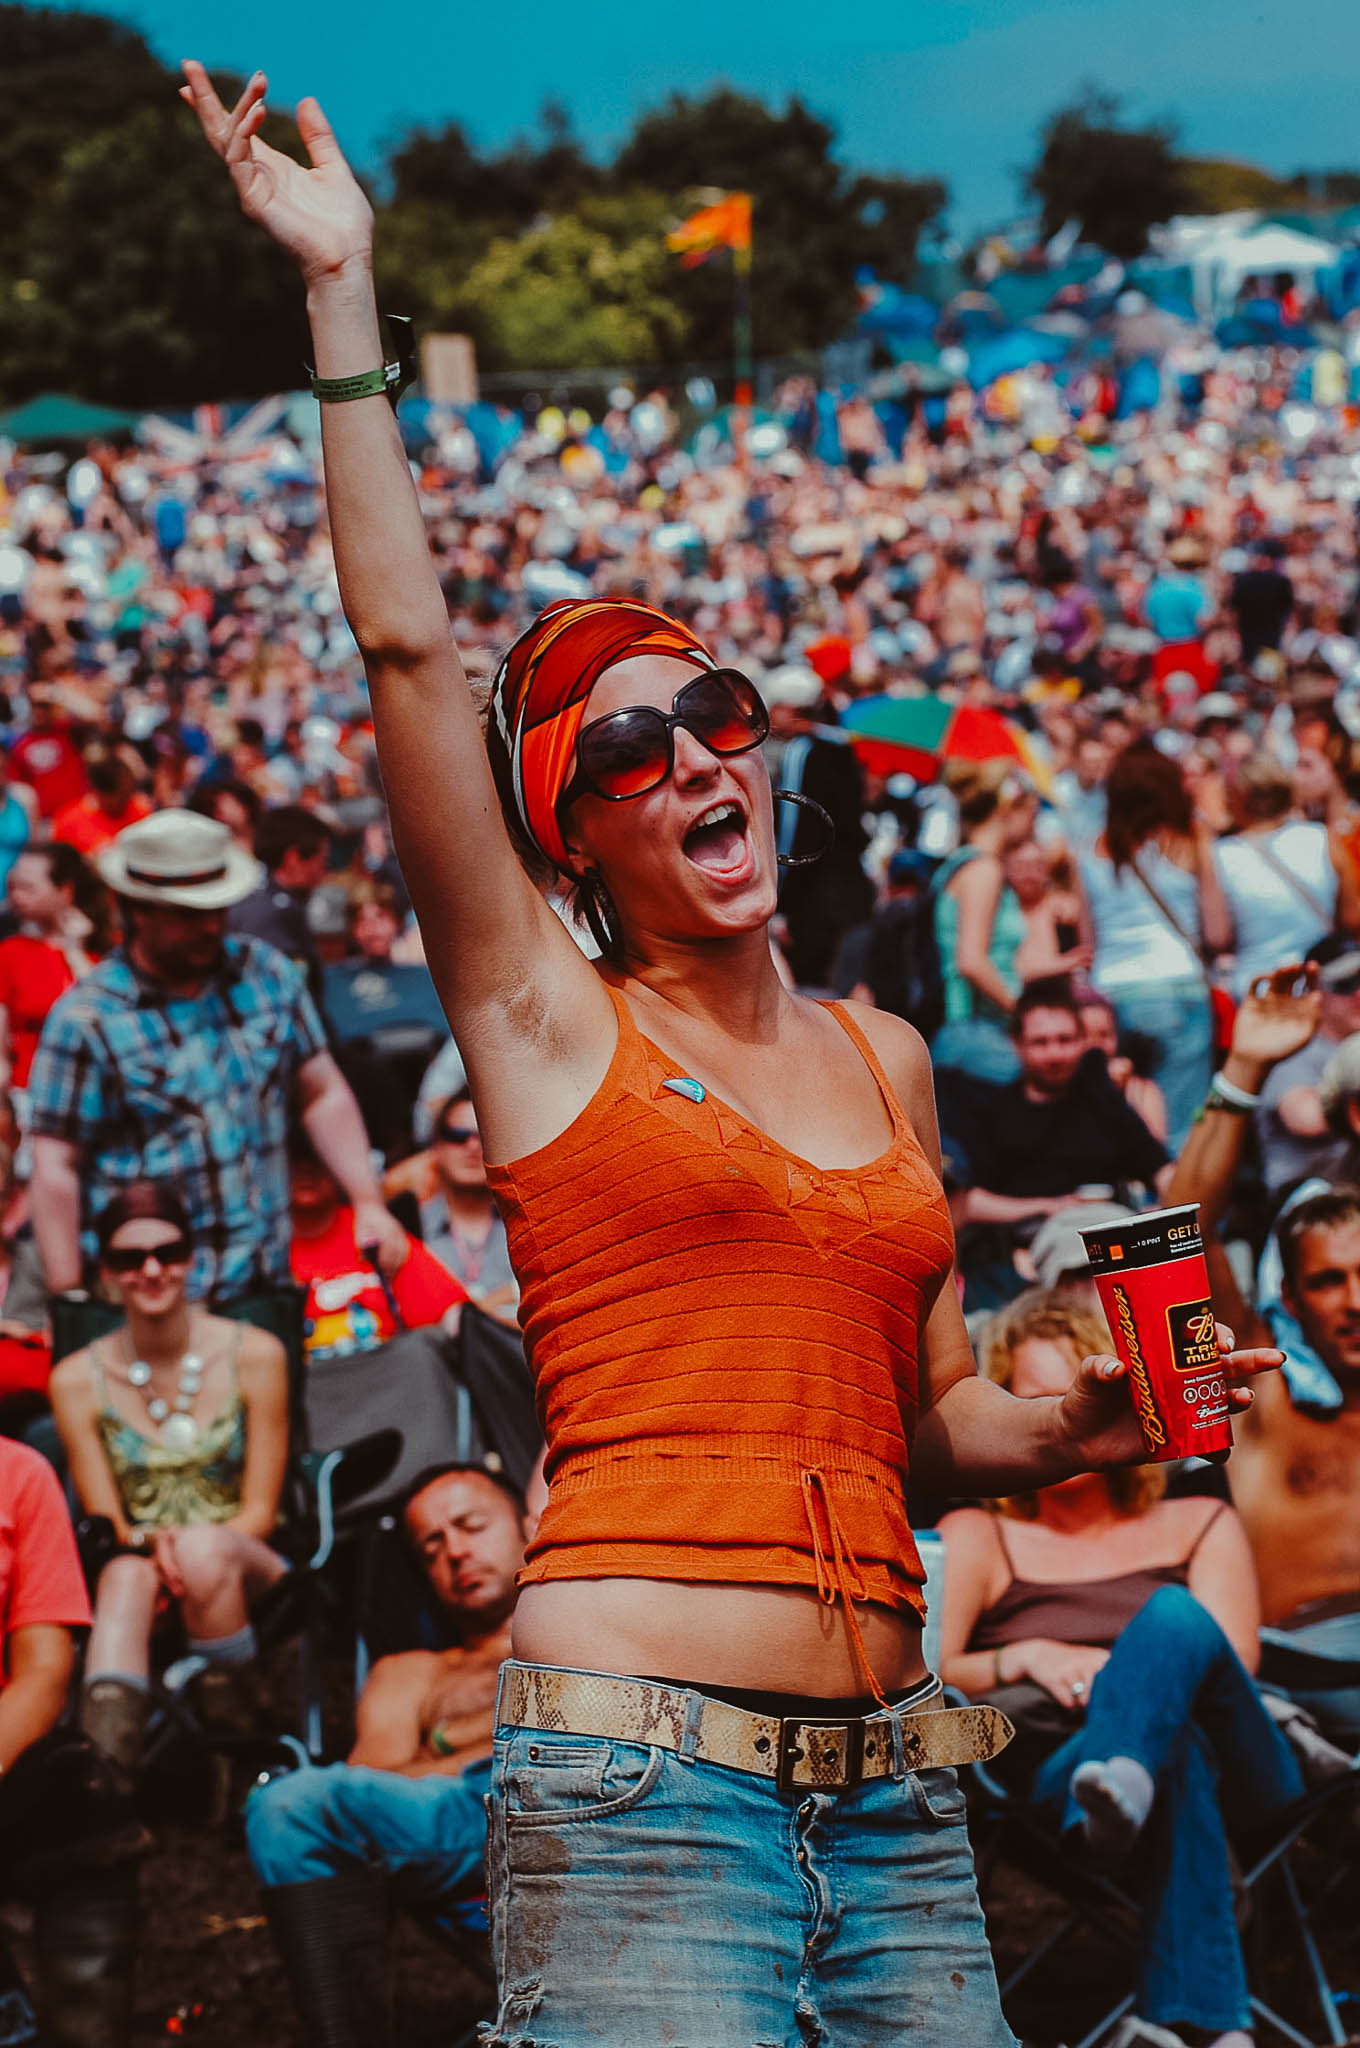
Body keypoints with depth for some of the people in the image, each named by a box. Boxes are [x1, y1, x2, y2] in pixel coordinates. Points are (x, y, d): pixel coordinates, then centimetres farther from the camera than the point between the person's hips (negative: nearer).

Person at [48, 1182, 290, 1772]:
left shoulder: (254, 1355, 0)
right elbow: (105, 1523, 3)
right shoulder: (77, 1380, 3)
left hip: (243, 1569, 0)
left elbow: (259, 1512, 0)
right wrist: (147, 1545, -21)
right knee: (126, 1574, -36)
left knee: (203, 1550, -36)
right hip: (142, 1572, 0)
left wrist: (192, 1549, -20)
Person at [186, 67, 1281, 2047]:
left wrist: (1085, 1423, 4)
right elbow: (407, 647, -7)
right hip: (643, 1774, -5)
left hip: (892, 1790, 5)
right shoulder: (545, 1018, 3)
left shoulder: (885, 1054, 17)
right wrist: (346, 293, -7)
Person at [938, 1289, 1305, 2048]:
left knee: (1173, 1617, -32)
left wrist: (1138, 1672, -10)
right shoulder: (976, 1538, 23)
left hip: (1232, 1773, 1)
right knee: (1170, 1755, -41)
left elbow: (1232, 1667, 7)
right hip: (1062, 1778, -1)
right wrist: (1025, 1659, -9)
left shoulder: (1203, 1527, 26)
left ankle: (1121, 1784, -64)